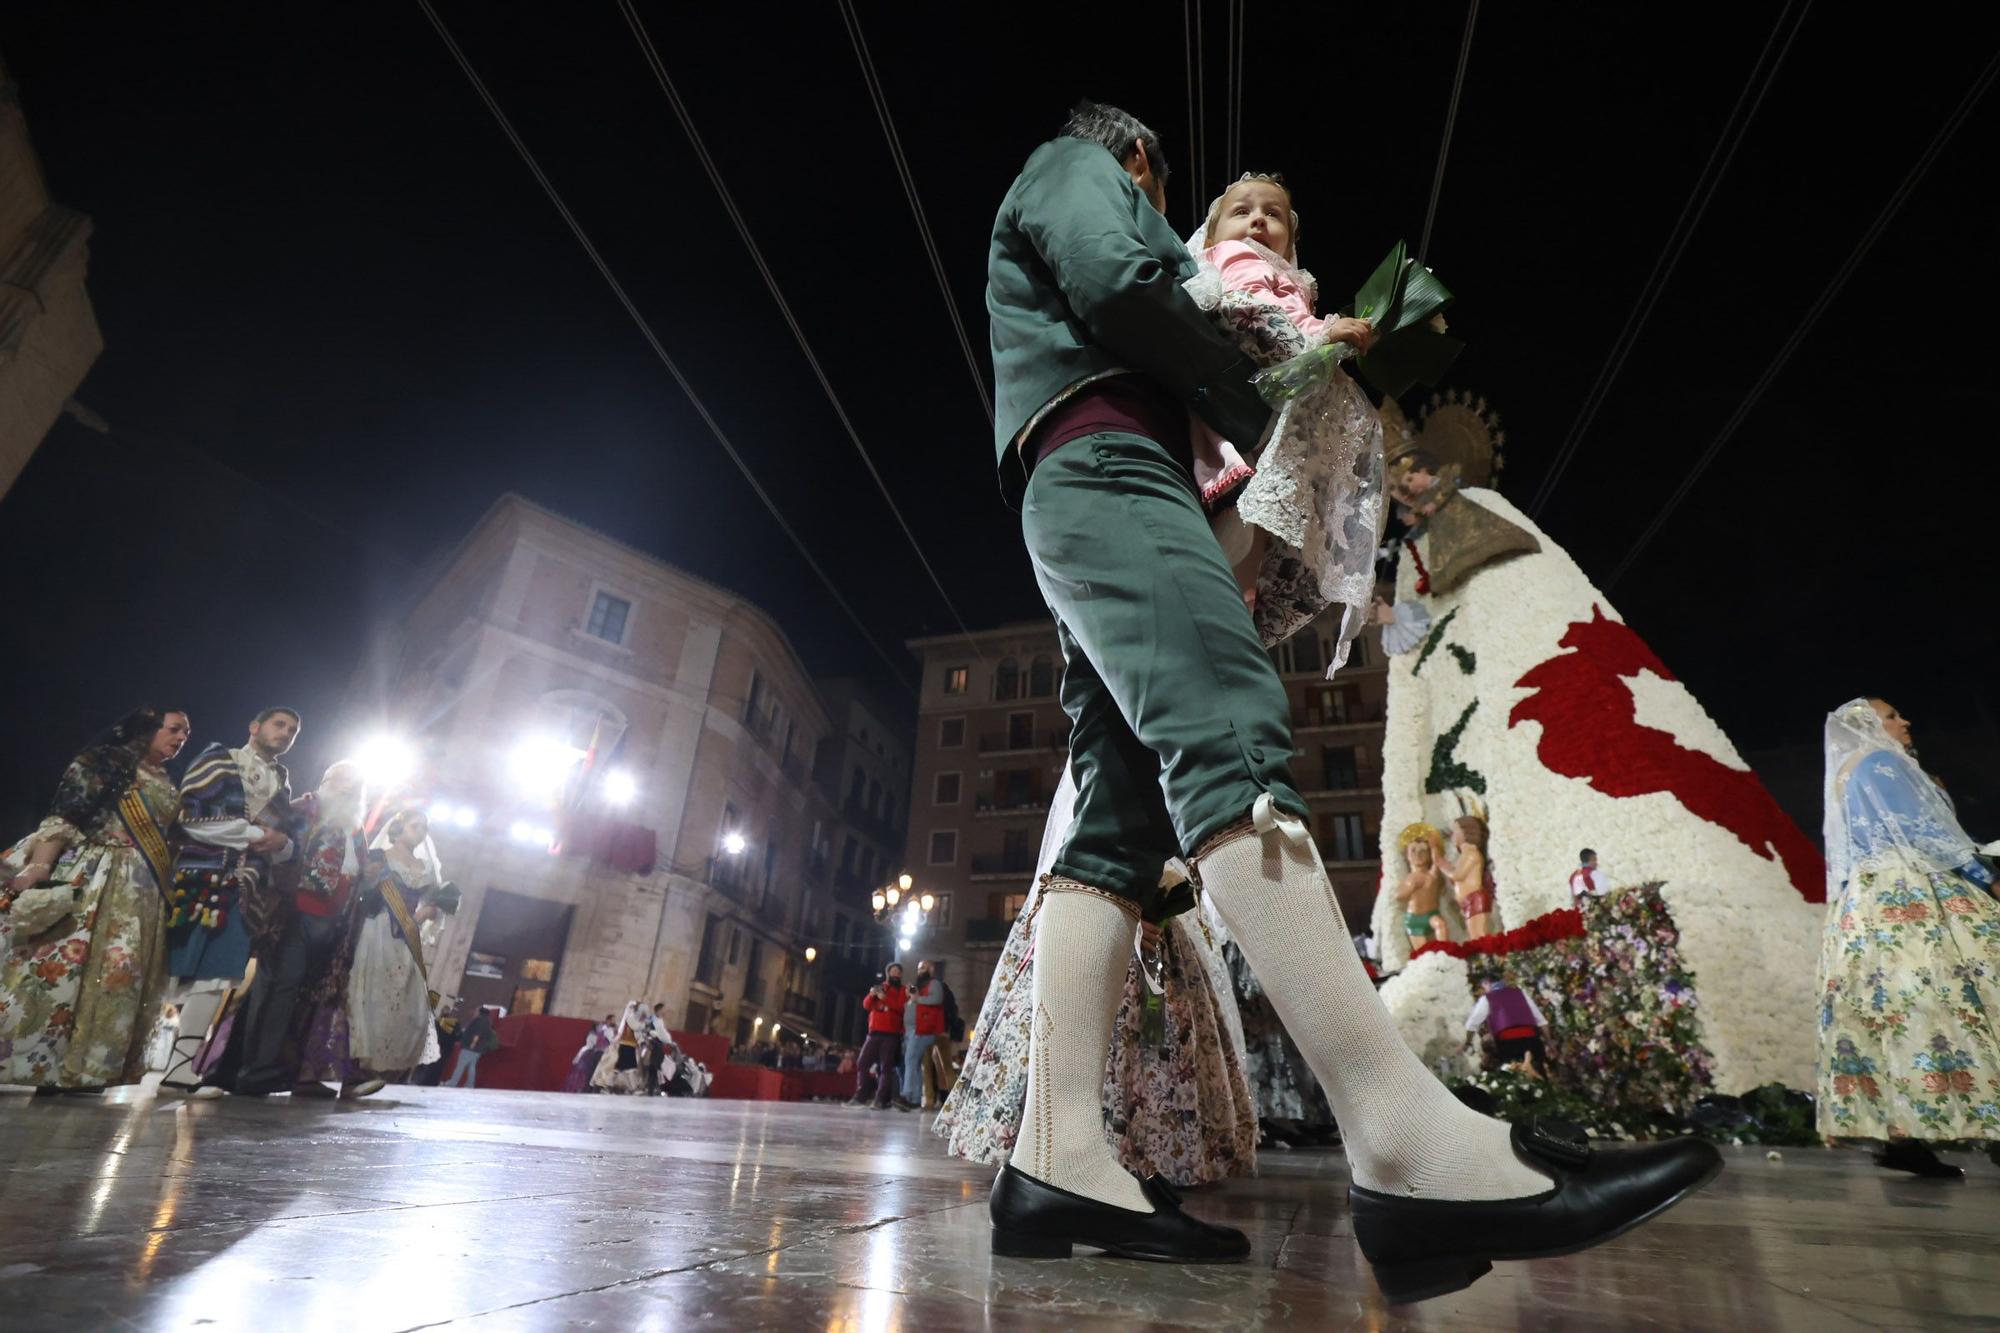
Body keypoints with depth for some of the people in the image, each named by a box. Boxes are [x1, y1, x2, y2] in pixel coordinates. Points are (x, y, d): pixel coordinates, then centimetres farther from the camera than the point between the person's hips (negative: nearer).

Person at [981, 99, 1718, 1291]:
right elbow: (1122, 284, -3)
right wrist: (1257, 407, 5)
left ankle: (1060, 1157, -17)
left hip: (1070, 504, 9)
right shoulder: (1075, 165, 20)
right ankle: (1403, 1137, -41)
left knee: (1120, 819, -10)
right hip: (1102, 463, -9)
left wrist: (1206, 493, 28)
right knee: (1231, 743, -30)